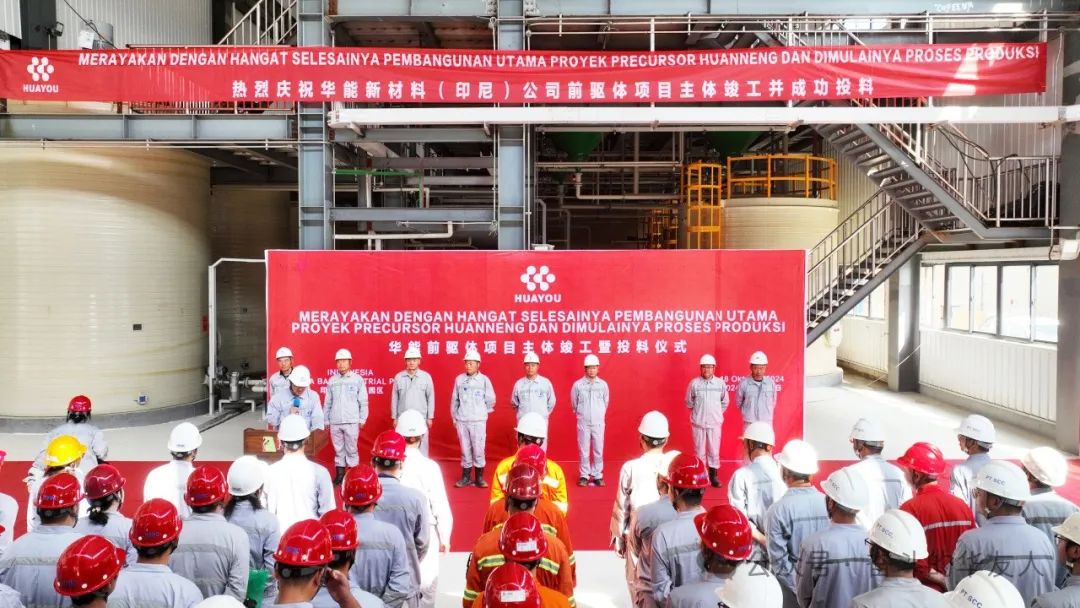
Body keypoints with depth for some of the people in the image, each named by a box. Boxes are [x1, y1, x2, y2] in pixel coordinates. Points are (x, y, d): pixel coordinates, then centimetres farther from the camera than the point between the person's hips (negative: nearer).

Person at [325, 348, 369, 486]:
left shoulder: (358, 379, -1)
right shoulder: (332, 380, 7)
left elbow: (363, 402, 0)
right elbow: (328, 402, 11)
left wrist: (362, 419, -3)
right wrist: (325, 420, 10)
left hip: (352, 422, -3)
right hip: (335, 422, 3)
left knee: (351, 449, 1)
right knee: (338, 449, 10)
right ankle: (340, 473, 19)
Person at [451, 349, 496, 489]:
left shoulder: (484, 380, -4)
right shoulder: (459, 379, 1)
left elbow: (491, 400, 5)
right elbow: (454, 400, 8)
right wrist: (454, 417, 10)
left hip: (478, 421, -2)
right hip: (461, 421, 2)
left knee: (478, 450, 1)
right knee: (465, 450, 8)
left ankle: (479, 478, 12)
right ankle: (466, 478, 17)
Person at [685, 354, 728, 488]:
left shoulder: (721, 383, -5)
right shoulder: (694, 383, -8)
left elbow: (724, 402, 9)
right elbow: (689, 402, 4)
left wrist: (715, 414, 10)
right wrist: (698, 413, 7)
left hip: (715, 423, 1)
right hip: (698, 423, -1)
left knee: (714, 450, 7)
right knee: (699, 450, 8)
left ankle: (713, 476, 20)